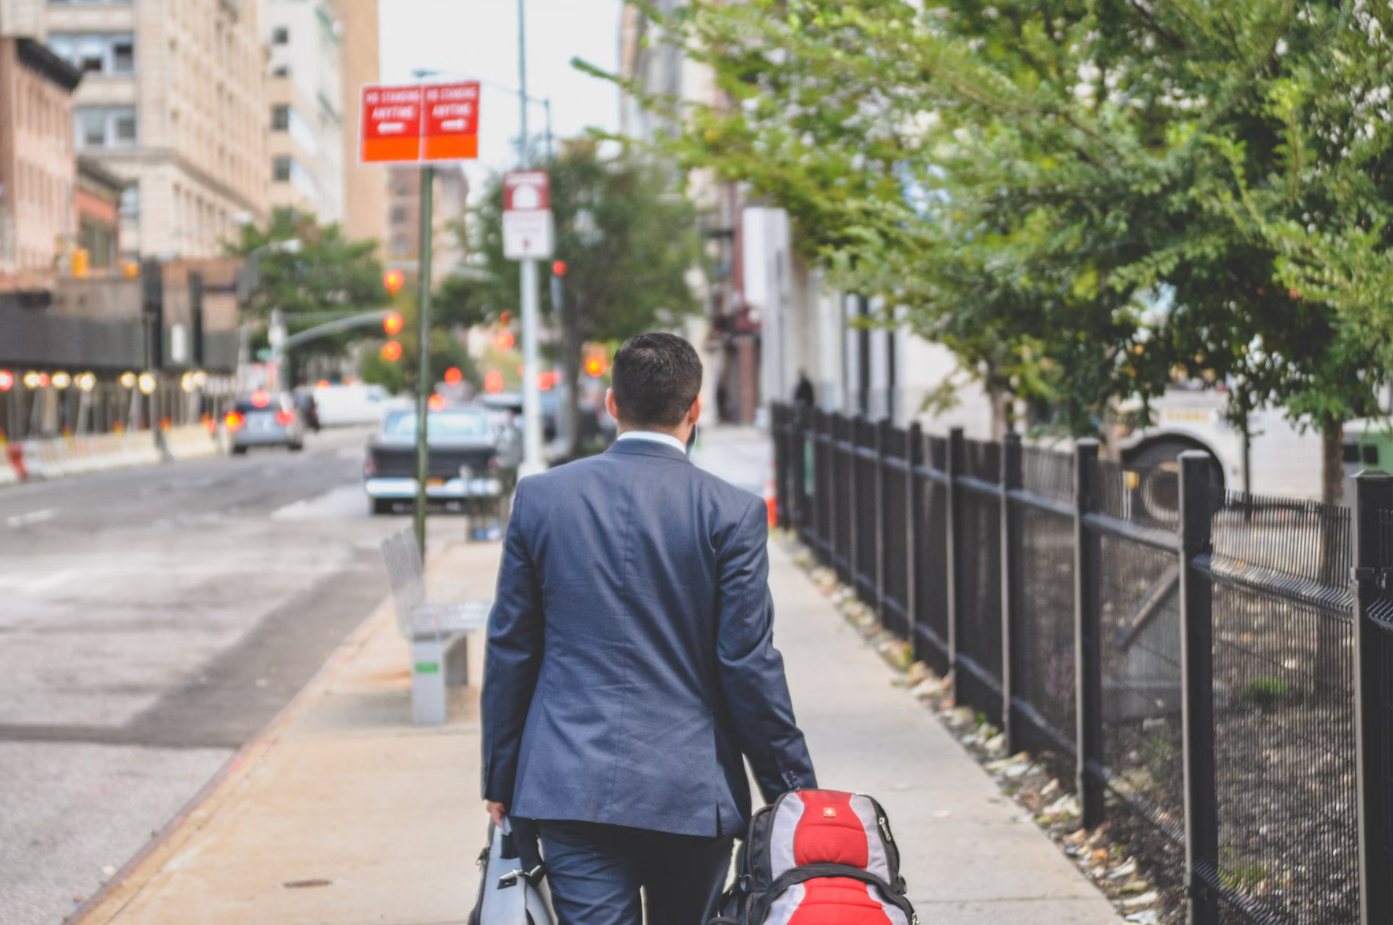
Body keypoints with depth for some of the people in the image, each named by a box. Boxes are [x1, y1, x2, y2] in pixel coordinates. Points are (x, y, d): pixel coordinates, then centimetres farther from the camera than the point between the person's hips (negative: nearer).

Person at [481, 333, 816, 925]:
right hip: (694, 789, 0)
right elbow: (748, 664, -6)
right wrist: (793, 787, 4)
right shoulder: (732, 513, -5)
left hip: (572, 784, 1)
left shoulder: (540, 497, 1)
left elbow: (509, 649, 5)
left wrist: (501, 780, 14)